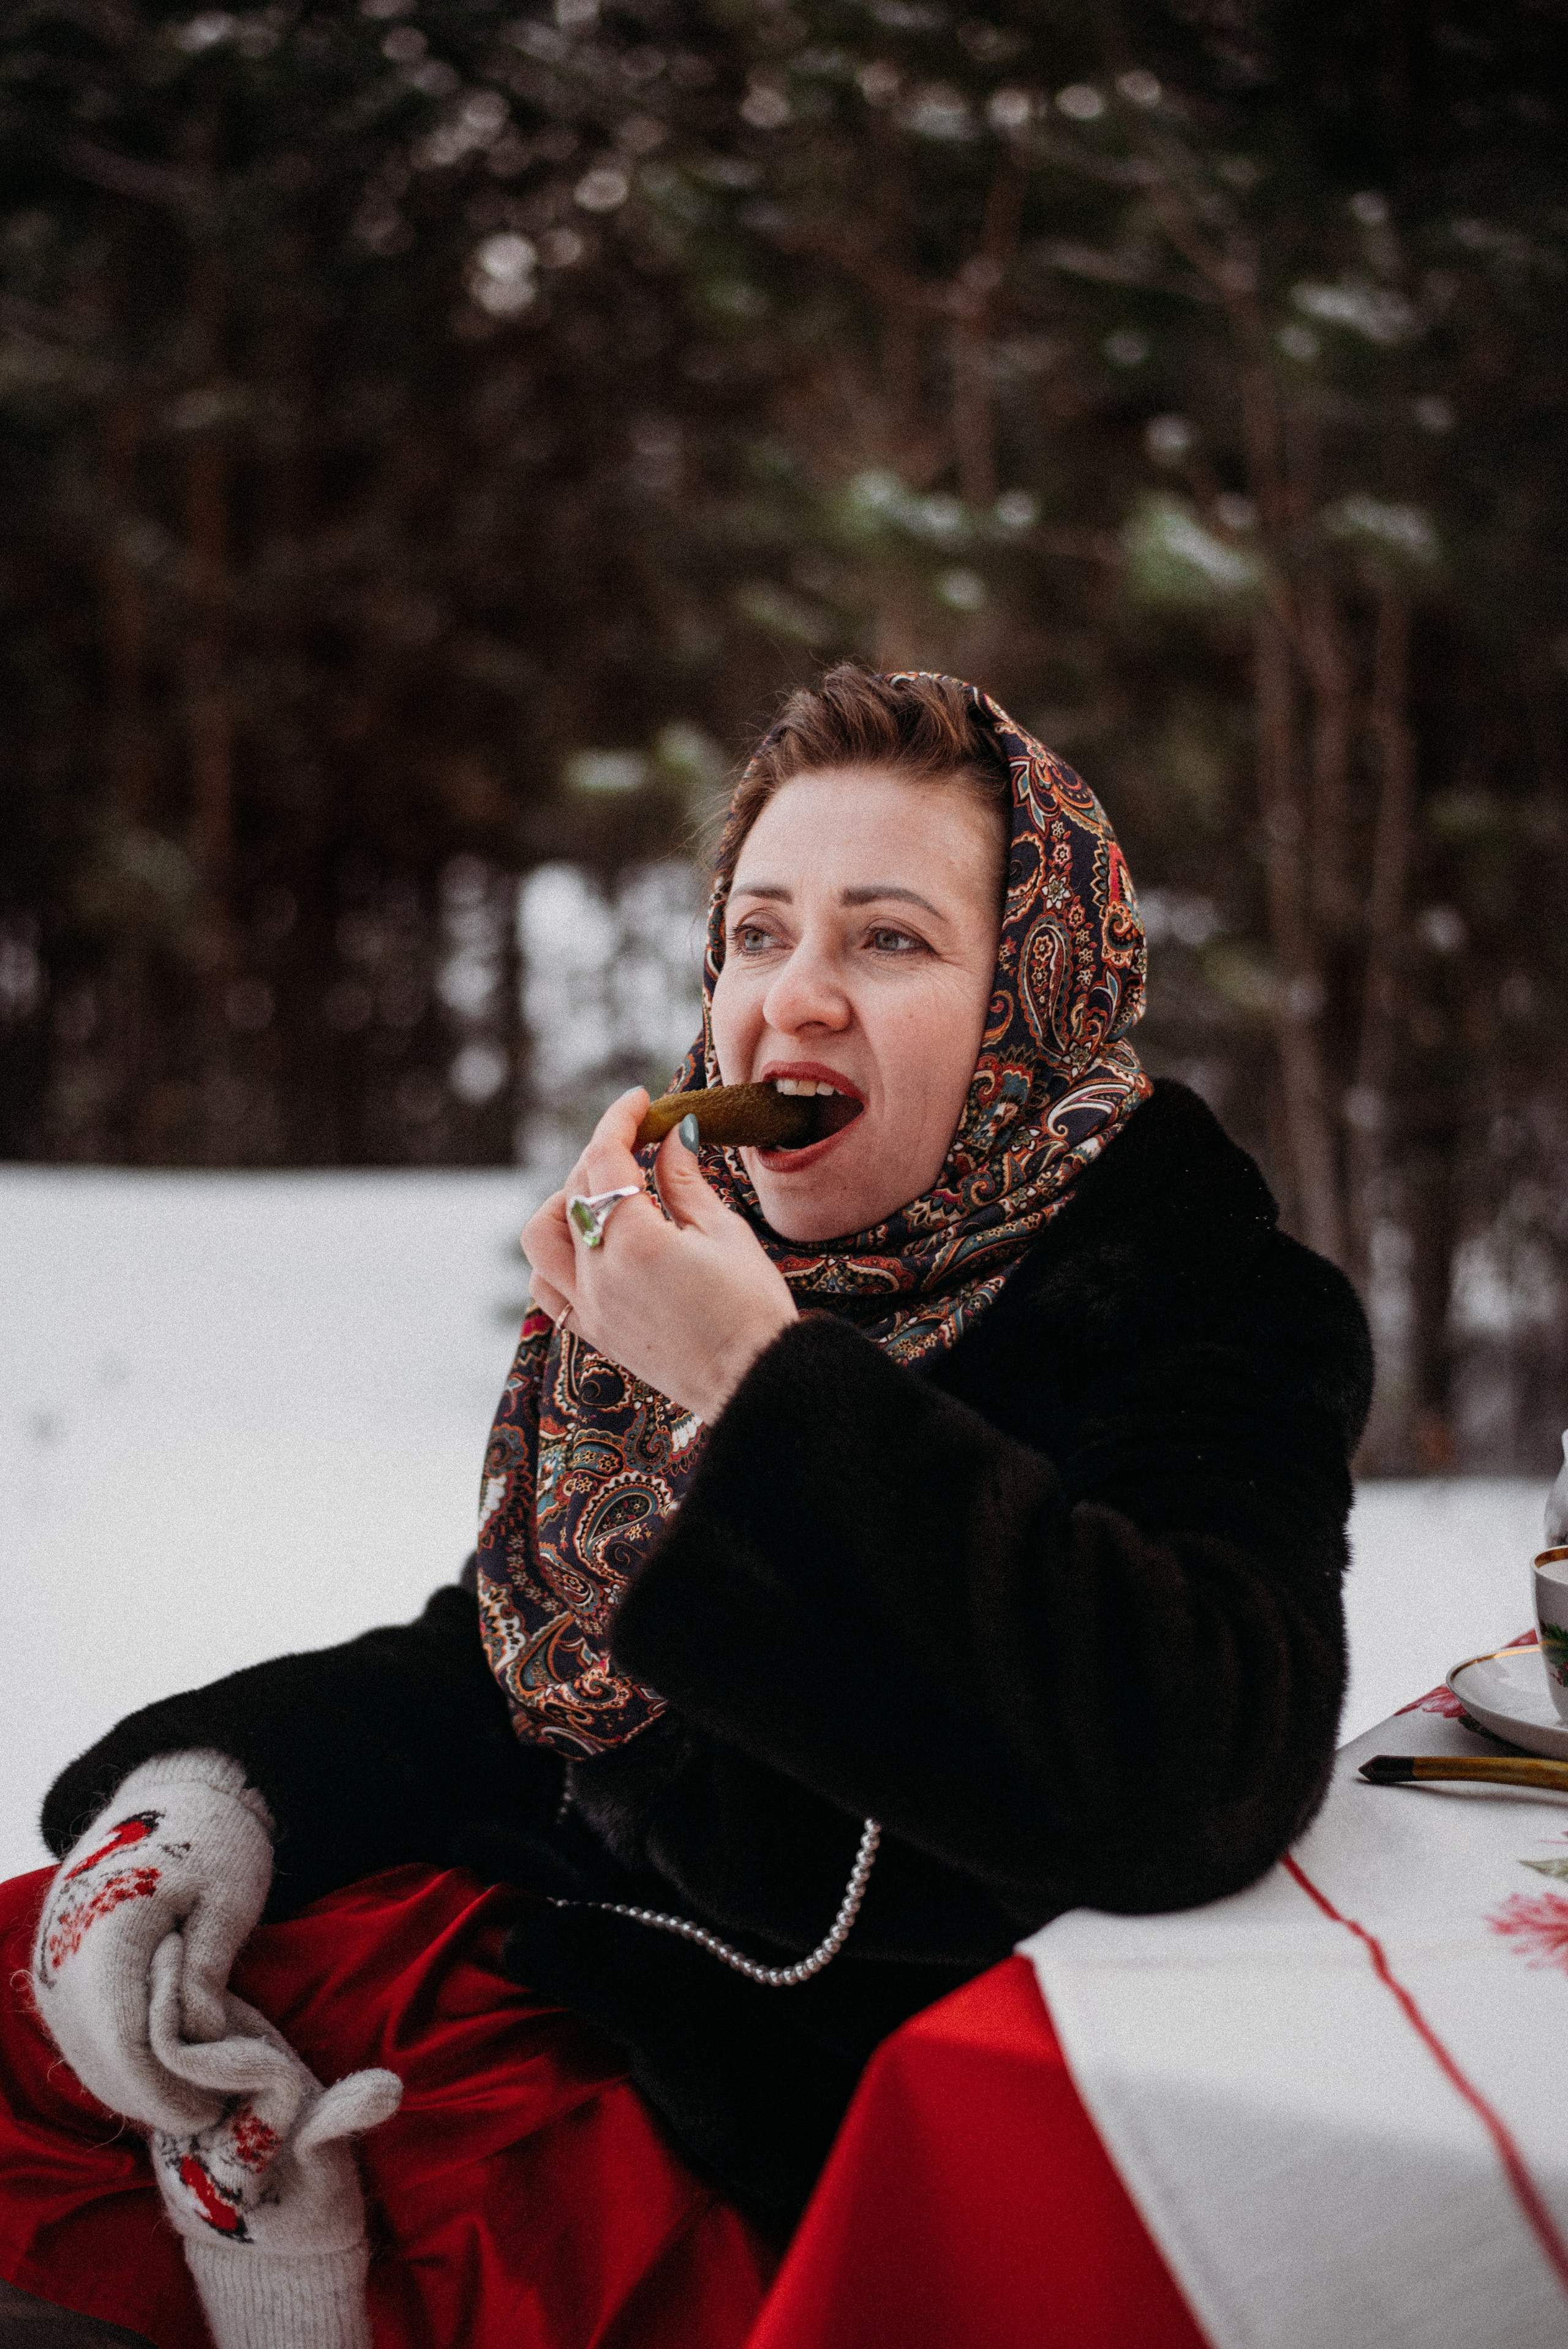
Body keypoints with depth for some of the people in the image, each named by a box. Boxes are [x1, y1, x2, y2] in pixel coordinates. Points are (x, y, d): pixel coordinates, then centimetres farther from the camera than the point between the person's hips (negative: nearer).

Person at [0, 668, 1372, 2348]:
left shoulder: (1211, 1308, -13)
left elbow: (1207, 1774, -32)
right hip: (581, 1927, 7)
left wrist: (761, 1394, -31)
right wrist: (222, 1778, -6)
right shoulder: (690, 1261, 5)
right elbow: (507, 1651, 15)